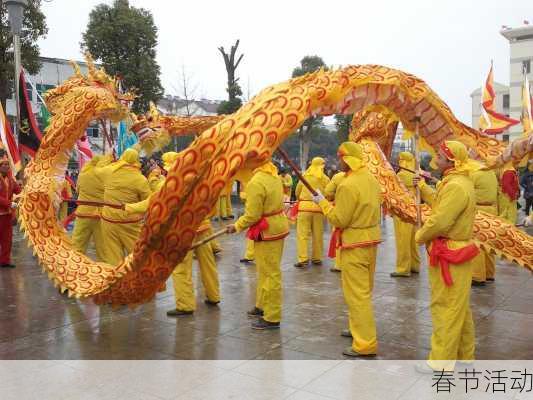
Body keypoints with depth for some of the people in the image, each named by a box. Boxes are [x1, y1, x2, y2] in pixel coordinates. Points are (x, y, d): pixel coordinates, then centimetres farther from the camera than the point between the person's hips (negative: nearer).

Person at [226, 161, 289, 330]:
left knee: (270, 273, -1)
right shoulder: (274, 177, 5)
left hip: (267, 231, -9)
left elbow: (252, 215, -21)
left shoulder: (256, 183, -22)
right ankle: (262, 306, 37)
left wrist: (237, 226, -6)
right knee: (265, 270, 22)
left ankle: (272, 318, 9)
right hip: (277, 224, 9)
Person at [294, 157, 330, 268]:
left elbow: (297, 192, 11)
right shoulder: (325, 179, 4)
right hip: (318, 208, 1)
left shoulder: (304, 176, 7)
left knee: (302, 234, 1)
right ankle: (317, 258, 19)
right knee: (318, 234, 11)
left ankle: (303, 259, -4)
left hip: (304, 207, 0)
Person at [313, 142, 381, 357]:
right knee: (364, 290, 21)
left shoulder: (348, 185, -21)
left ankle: (366, 344, 3)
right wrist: (337, 204, 13)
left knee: (357, 293, -2)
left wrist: (323, 202, -7)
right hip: (371, 241, 9)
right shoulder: (371, 180, 6)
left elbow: (339, 220, -19)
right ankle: (359, 328, 36)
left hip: (355, 245, -9)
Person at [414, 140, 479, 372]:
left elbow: (439, 221, -28)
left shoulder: (456, 186, -23)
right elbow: (440, 203, 21)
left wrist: (420, 236, -11)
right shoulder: (457, 182, 11)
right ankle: (464, 354, 33)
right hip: (456, 252, 11)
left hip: (449, 256, -11)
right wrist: (423, 188, 15)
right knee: (459, 306, 19)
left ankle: (442, 361, 9)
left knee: (446, 307, -2)